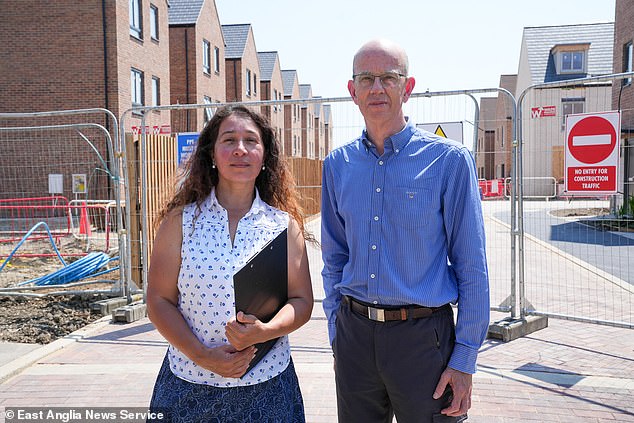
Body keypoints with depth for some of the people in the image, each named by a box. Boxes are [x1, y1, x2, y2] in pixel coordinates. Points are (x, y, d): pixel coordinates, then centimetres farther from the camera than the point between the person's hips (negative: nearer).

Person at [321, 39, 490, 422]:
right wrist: (337, 333, 9)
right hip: (354, 334, 4)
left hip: (422, 335, -3)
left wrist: (464, 360, -8)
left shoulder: (449, 160, -7)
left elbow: (472, 268, -7)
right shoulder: (338, 164, 4)